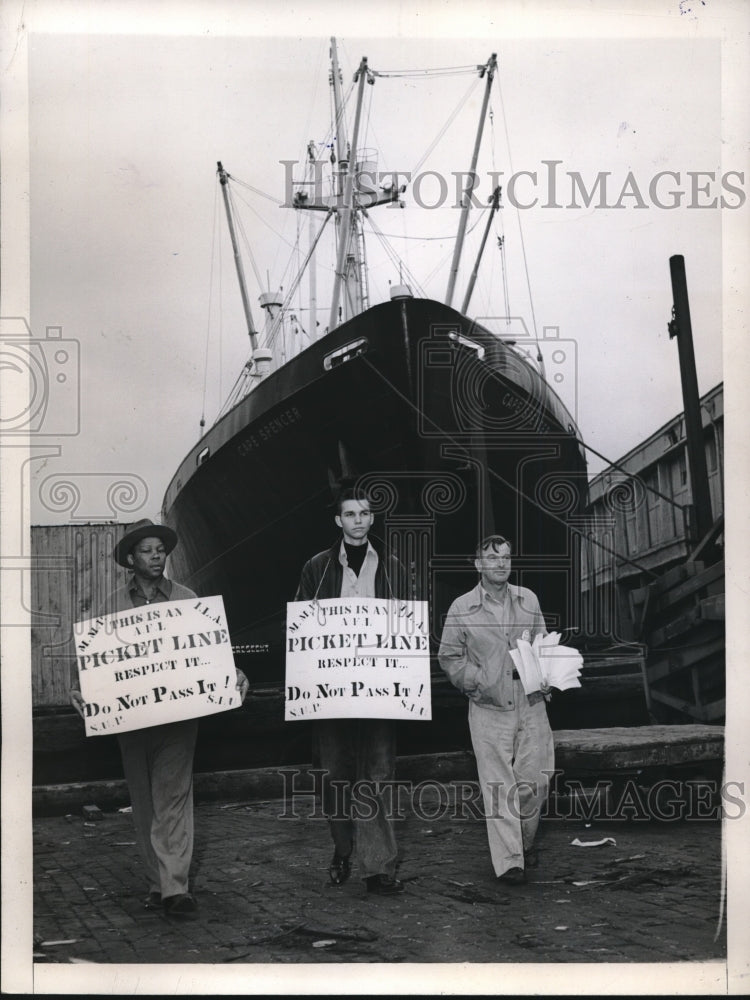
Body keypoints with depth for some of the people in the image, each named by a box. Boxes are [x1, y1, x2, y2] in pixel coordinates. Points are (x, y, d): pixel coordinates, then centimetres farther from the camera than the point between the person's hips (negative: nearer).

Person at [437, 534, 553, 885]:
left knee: (534, 778, 3)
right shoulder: (461, 608, 1)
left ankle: (525, 841, 27)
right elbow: (449, 657, 4)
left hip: (530, 701, 3)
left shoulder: (528, 600, 10)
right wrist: (479, 681, -8)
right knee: (498, 783, -4)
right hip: (489, 706, -3)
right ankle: (508, 860, 0)